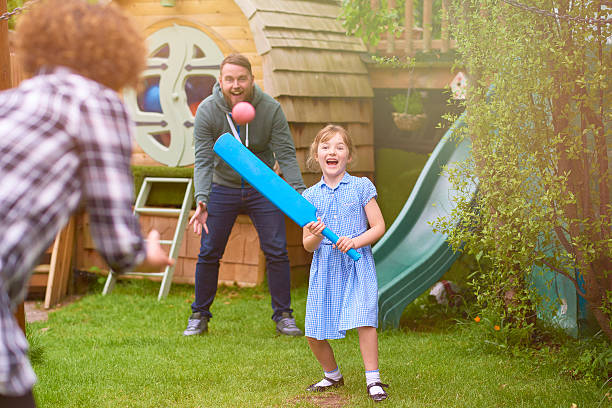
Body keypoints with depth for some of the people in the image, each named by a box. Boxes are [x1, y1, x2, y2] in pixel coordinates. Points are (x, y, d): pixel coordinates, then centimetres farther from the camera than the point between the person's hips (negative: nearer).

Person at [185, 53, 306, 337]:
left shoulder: (271, 109, -17)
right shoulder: (207, 111, -17)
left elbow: (286, 155, -17)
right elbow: (203, 160, -19)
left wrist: (300, 193, -29)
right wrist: (201, 202, -33)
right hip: (223, 188, 0)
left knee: (276, 252, -4)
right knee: (209, 253, 0)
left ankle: (283, 316, 9)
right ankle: (199, 316, 15)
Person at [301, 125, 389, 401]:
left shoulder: (361, 187, 2)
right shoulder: (310, 196, 8)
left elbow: (378, 227, 1)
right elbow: (307, 246, 9)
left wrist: (355, 241, -15)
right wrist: (315, 237, -14)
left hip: (357, 265, -3)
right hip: (324, 267, 3)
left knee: (364, 321, -19)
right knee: (314, 335, 1)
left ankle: (373, 379, -6)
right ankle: (332, 376, 25)